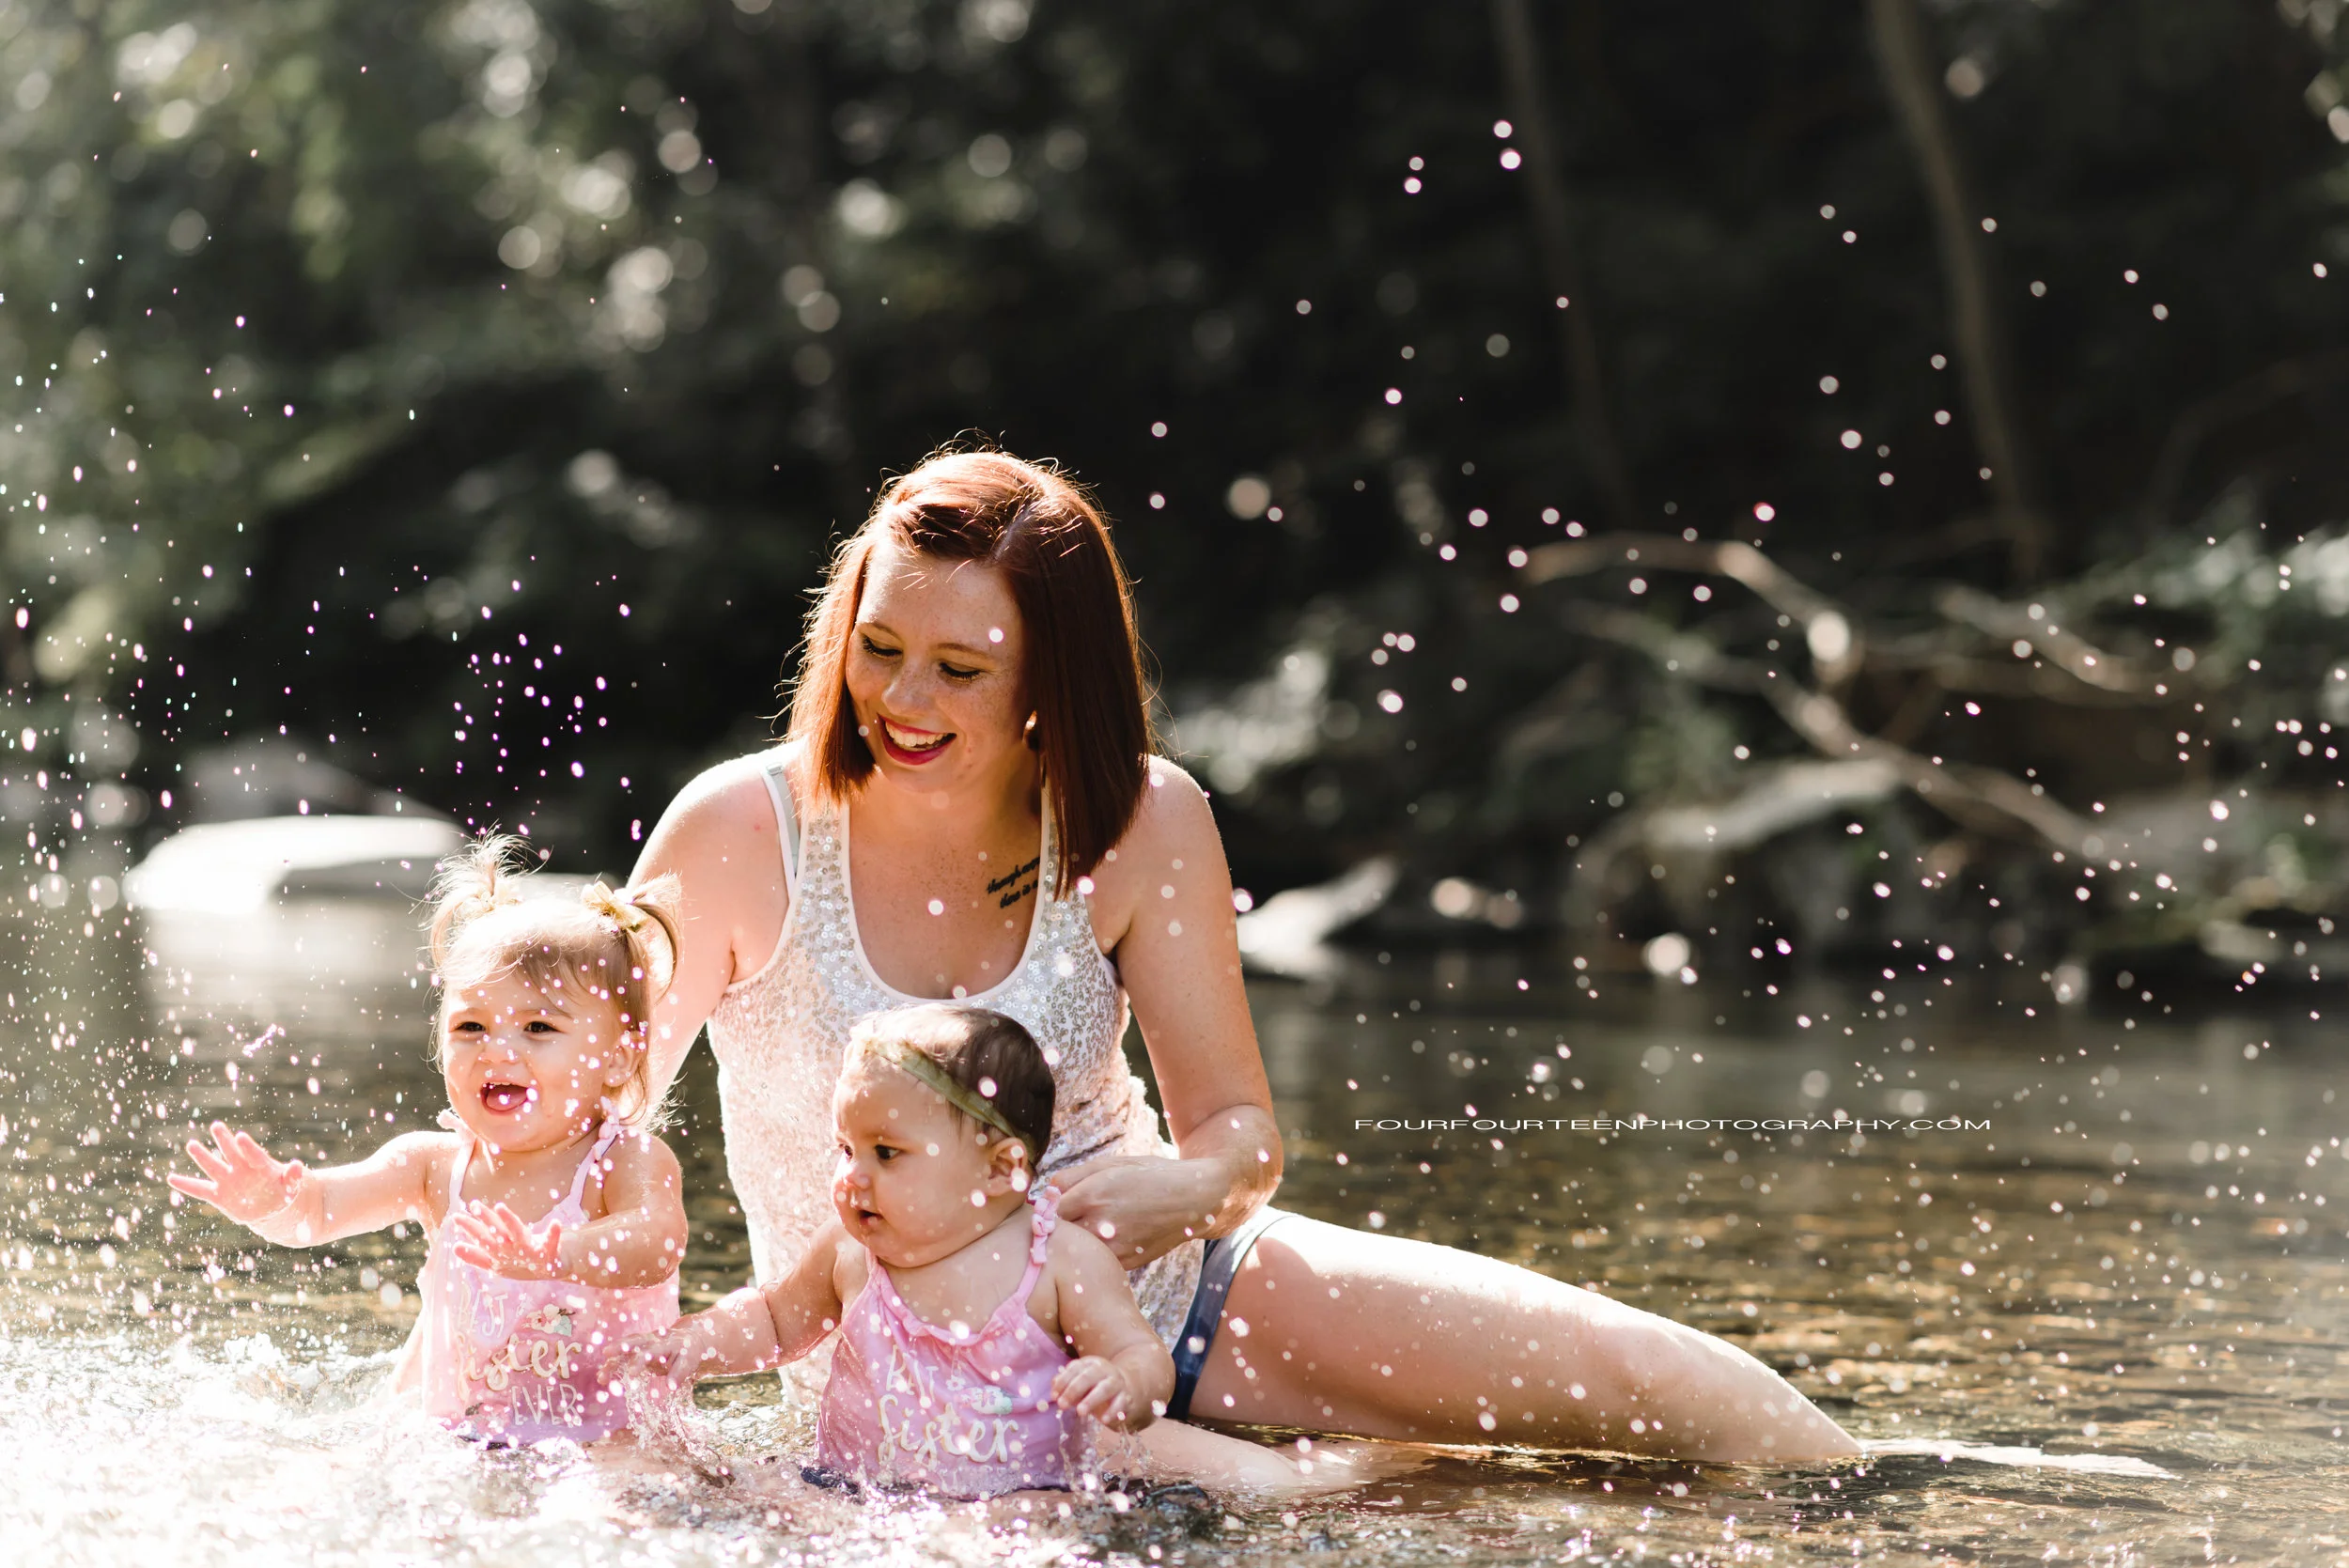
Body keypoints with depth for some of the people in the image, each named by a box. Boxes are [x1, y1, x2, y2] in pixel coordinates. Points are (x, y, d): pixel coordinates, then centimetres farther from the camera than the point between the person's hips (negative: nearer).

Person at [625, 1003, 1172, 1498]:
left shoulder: (1064, 1260, -5)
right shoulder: (849, 1249, 6)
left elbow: (1145, 1358, -6)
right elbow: (778, 1319, 25)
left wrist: (1126, 1388, -29)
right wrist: (699, 1345, 7)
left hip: (1018, 1511, -3)